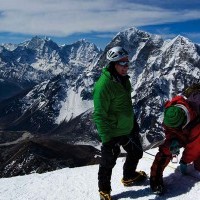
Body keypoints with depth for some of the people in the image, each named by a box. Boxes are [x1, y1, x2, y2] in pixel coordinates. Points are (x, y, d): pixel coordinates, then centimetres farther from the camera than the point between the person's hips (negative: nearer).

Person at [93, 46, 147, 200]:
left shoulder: (124, 79, 1)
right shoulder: (103, 84, -26)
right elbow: (99, 115, -24)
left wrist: (133, 121, 20)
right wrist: (106, 139, -23)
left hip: (128, 129, 8)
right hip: (113, 133, -8)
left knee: (136, 153, 25)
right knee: (108, 163, 10)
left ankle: (129, 176, 52)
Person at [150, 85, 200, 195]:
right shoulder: (169, 110, -30)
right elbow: (169, 131, -11)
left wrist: (184, 161, -15)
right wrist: (172, 140, -31)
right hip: (178, 136, 2)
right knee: (165, 151, -18)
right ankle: (156, 177, -12)